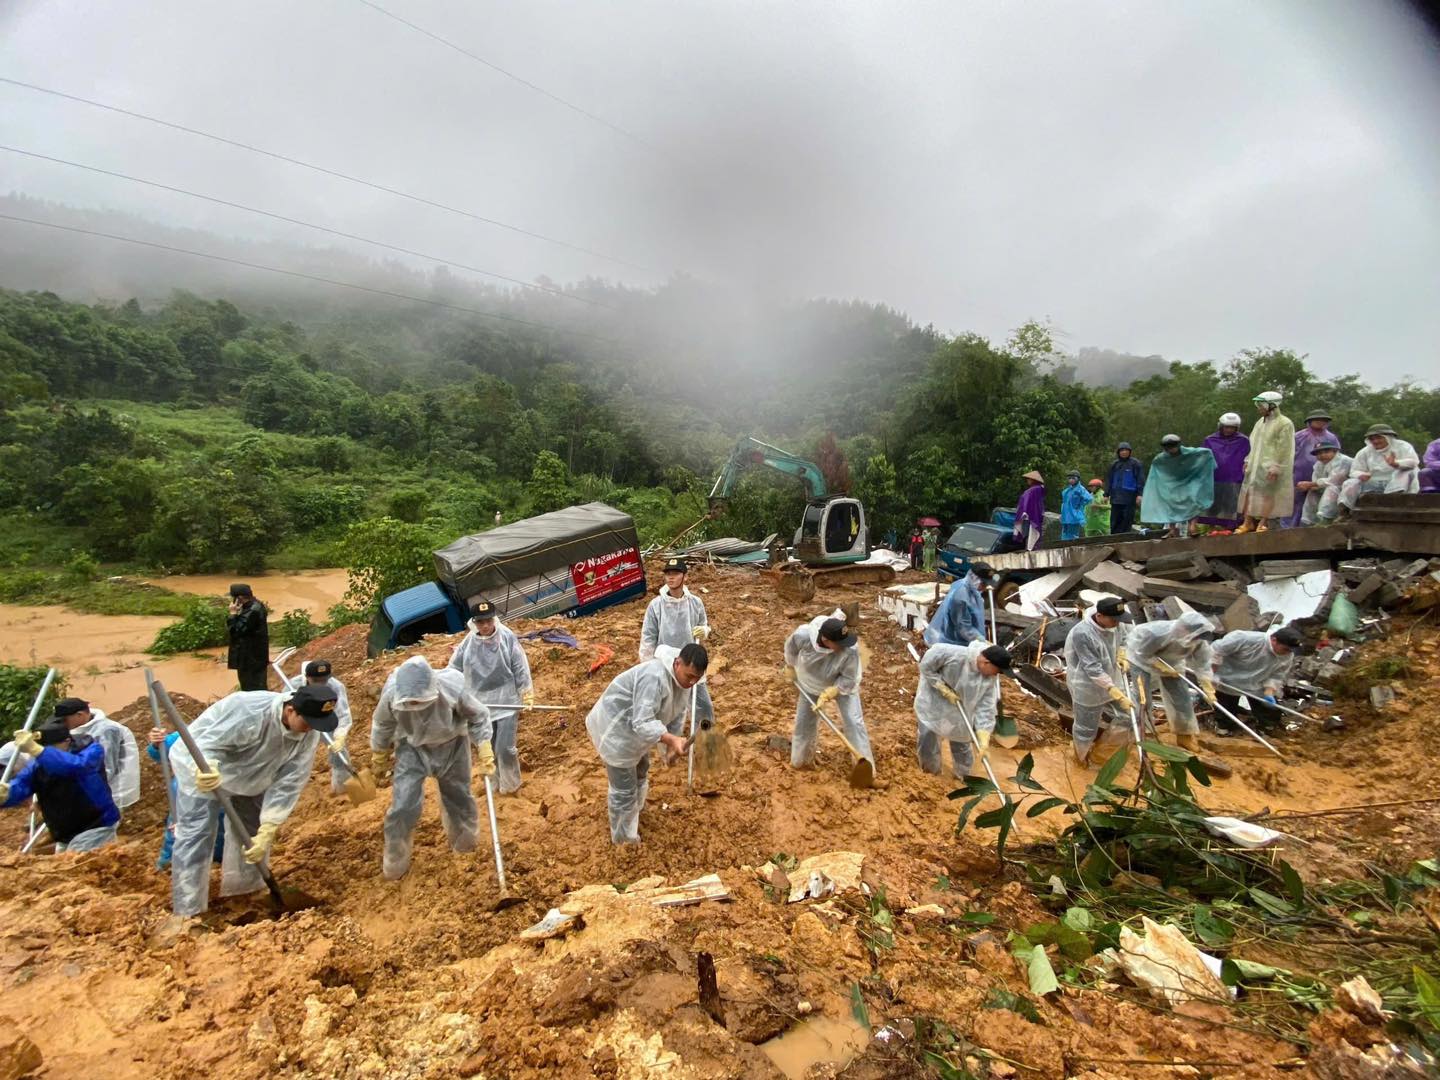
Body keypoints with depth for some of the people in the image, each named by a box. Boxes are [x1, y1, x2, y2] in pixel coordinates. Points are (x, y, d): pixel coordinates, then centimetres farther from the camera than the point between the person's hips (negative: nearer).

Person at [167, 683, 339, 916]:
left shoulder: (308, 735, -22)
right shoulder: (249, 710, -40)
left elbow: (288, 784, -21)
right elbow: (207, 744, -34)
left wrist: (267, 831, -26)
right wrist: (205, 770, -56)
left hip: (249, 775, 6)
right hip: (199, 764, -6)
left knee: (254, 830, 12)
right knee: (196, 836, -11)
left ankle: (245, 890, 31)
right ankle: (187, 913, -1)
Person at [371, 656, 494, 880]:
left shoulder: (454, 688, -35)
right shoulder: (391, 693, -30)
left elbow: (478, 717, -15)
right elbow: (382, 726, -6)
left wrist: (485, 754, -13)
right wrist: (379, 758, 9)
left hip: (451, 745, 0)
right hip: (411, 748, 0)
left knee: (459, 796, 17)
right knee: (403, 805, -4)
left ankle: (466, 843, 45)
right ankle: (395, 864, 21)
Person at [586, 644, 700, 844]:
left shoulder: (682, 679, -8)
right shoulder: (654, 677, -38)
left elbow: (677, 713, 4)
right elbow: (643, 723, -41)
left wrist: (672, 744, -4)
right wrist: (671, 739, -49)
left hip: (634, 728, 9)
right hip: (614, 730, -9)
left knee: (640, 771, 30)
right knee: (624, 789, 2)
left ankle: (633, 812, 56)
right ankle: (623, 839, 24)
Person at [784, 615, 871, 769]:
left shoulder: (850, 650, -41)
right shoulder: (802, 635, -37)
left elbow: (848, 679, -25)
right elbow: (790, 648, -11)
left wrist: (828, 694, -33)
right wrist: (790, 668, 4)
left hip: (843, 685, -2)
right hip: (811, 684, 2)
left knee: (853, 722, -11)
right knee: (804, 722, 11)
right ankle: (800, 761, 35)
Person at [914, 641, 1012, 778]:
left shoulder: (991, 678, -19)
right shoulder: (954, 654, -36)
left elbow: (985, 708, -16)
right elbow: (926, 666, -25)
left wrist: (984, 739, -23)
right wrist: (944, 689, -26)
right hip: (932, 702, -3)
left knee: (961, 745, 17)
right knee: (927, 740, 6)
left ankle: (963, 776, 40)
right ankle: (930, 772, 31)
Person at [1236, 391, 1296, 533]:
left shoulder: (1284, 423, -10)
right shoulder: (1260, 422, 13)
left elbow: (1284, 449, -14)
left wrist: (1275, 468, -19)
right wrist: (1248, 460, 14)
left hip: (1270, 467, -7)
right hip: (1256, 465, 7)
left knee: (1267, 494, -5)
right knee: (1249, 491, 5)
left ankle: (1263, 524, -1)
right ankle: (1248, 522, 10)